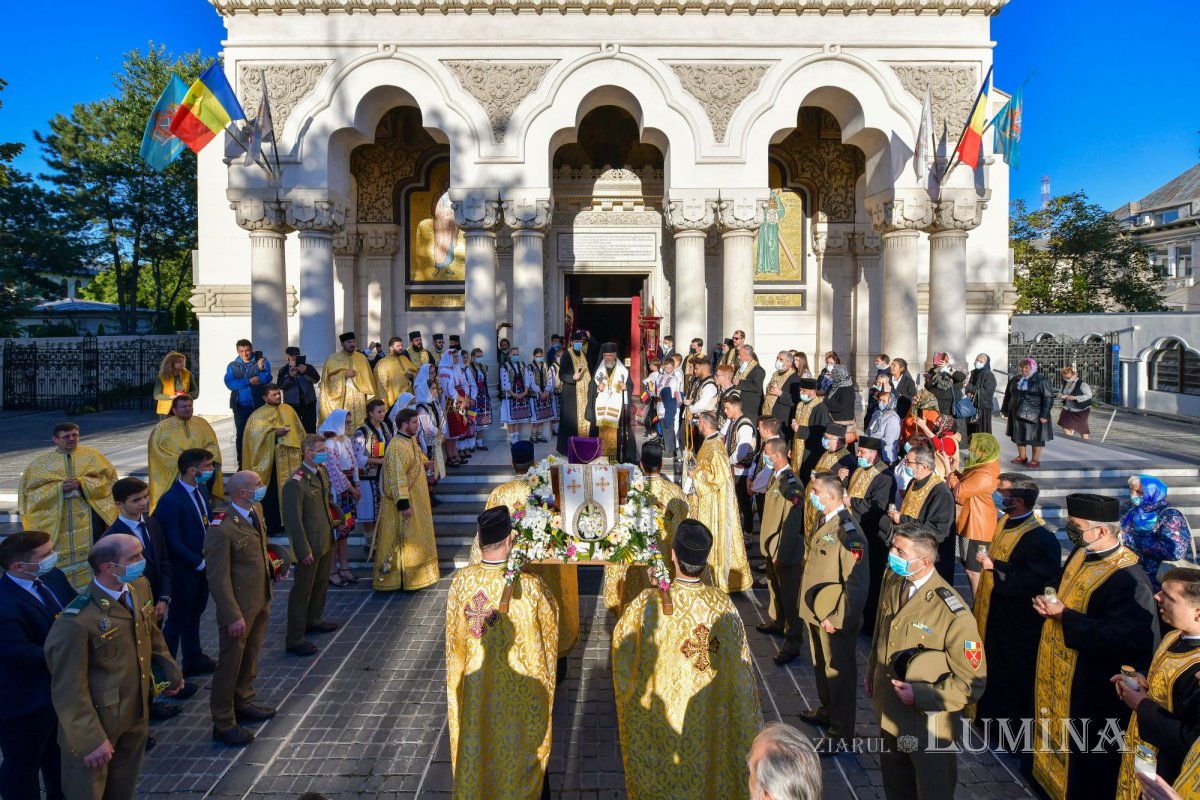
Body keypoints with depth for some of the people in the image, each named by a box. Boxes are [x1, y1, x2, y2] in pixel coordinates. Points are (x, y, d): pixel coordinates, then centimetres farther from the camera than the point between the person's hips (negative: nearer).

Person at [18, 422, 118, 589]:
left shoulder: (92, 454, 8)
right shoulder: (41, 463, 8)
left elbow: (106, 479, 2)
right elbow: (31, 491, 1)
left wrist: (82, 483, -14)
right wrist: (60, 487, -14)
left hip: (90, 514, 0)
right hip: (57, 518, 0)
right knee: (63, 557, -3)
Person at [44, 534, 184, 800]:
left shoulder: (140, 588, -5)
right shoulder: (77, 621, -28)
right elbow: (69, 689, -23)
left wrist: (171, 671, 20)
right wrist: (91, 739, -20)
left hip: (136, 715, 7)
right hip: (96, 724, -6)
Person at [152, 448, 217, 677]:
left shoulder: (202, 489, 2)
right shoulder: (170, 501, -23)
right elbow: (174, 543, -22)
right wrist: (200, 563, -18)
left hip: (202, 565, 8)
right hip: (184, 570, -7)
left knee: (194, 615, 21)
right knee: (179, 619, 5)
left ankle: (193, 660, 36)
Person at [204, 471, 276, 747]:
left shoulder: (256, 510, 0)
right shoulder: (221, 529, -26)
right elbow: (218, 578, -23)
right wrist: (233, 616, -22)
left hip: (260, 601, 8)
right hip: (239, 607, -8)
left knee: (250, 657, 23)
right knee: (230, 663, 7)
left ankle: (244, 703, 42)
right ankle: (223, 723, 21)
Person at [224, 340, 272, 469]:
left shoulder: (261, 362, 2)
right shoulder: (233, 366, 5)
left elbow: (267, 378, -12)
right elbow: (229, 383, -9)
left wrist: (261, 369, -32)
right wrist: (249, 381, -15)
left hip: (258, 405, -1)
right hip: (240, 406, 1)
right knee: (241, 434, 6)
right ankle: (242, 464, 13)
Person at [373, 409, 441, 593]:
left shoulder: (411, 440, 6)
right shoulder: (397, 448, -24)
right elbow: (397, 478, -28)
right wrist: (403, 504, -29)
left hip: (416, 499, 10)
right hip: (405, 501, -10)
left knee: (415, 539, 19)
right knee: (403, 540, 0)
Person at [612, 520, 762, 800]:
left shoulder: (649, 603, -26)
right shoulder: (722, 604, -21)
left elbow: (621, 638, -6)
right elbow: (739, 663, -10)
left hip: (658, 714, -1)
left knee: (658, 776, 23)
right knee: (704, 764, 26)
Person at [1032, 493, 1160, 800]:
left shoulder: (1128, 578, -28)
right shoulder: (1081, 554, 0)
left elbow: (1122, 638, -33)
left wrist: (1064, 616, -28)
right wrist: (1050, 604, -2)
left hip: (1091, 685, -9)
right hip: (1060, 671, 9)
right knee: (1056, 729, 26)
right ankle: (1049, 774, 46)